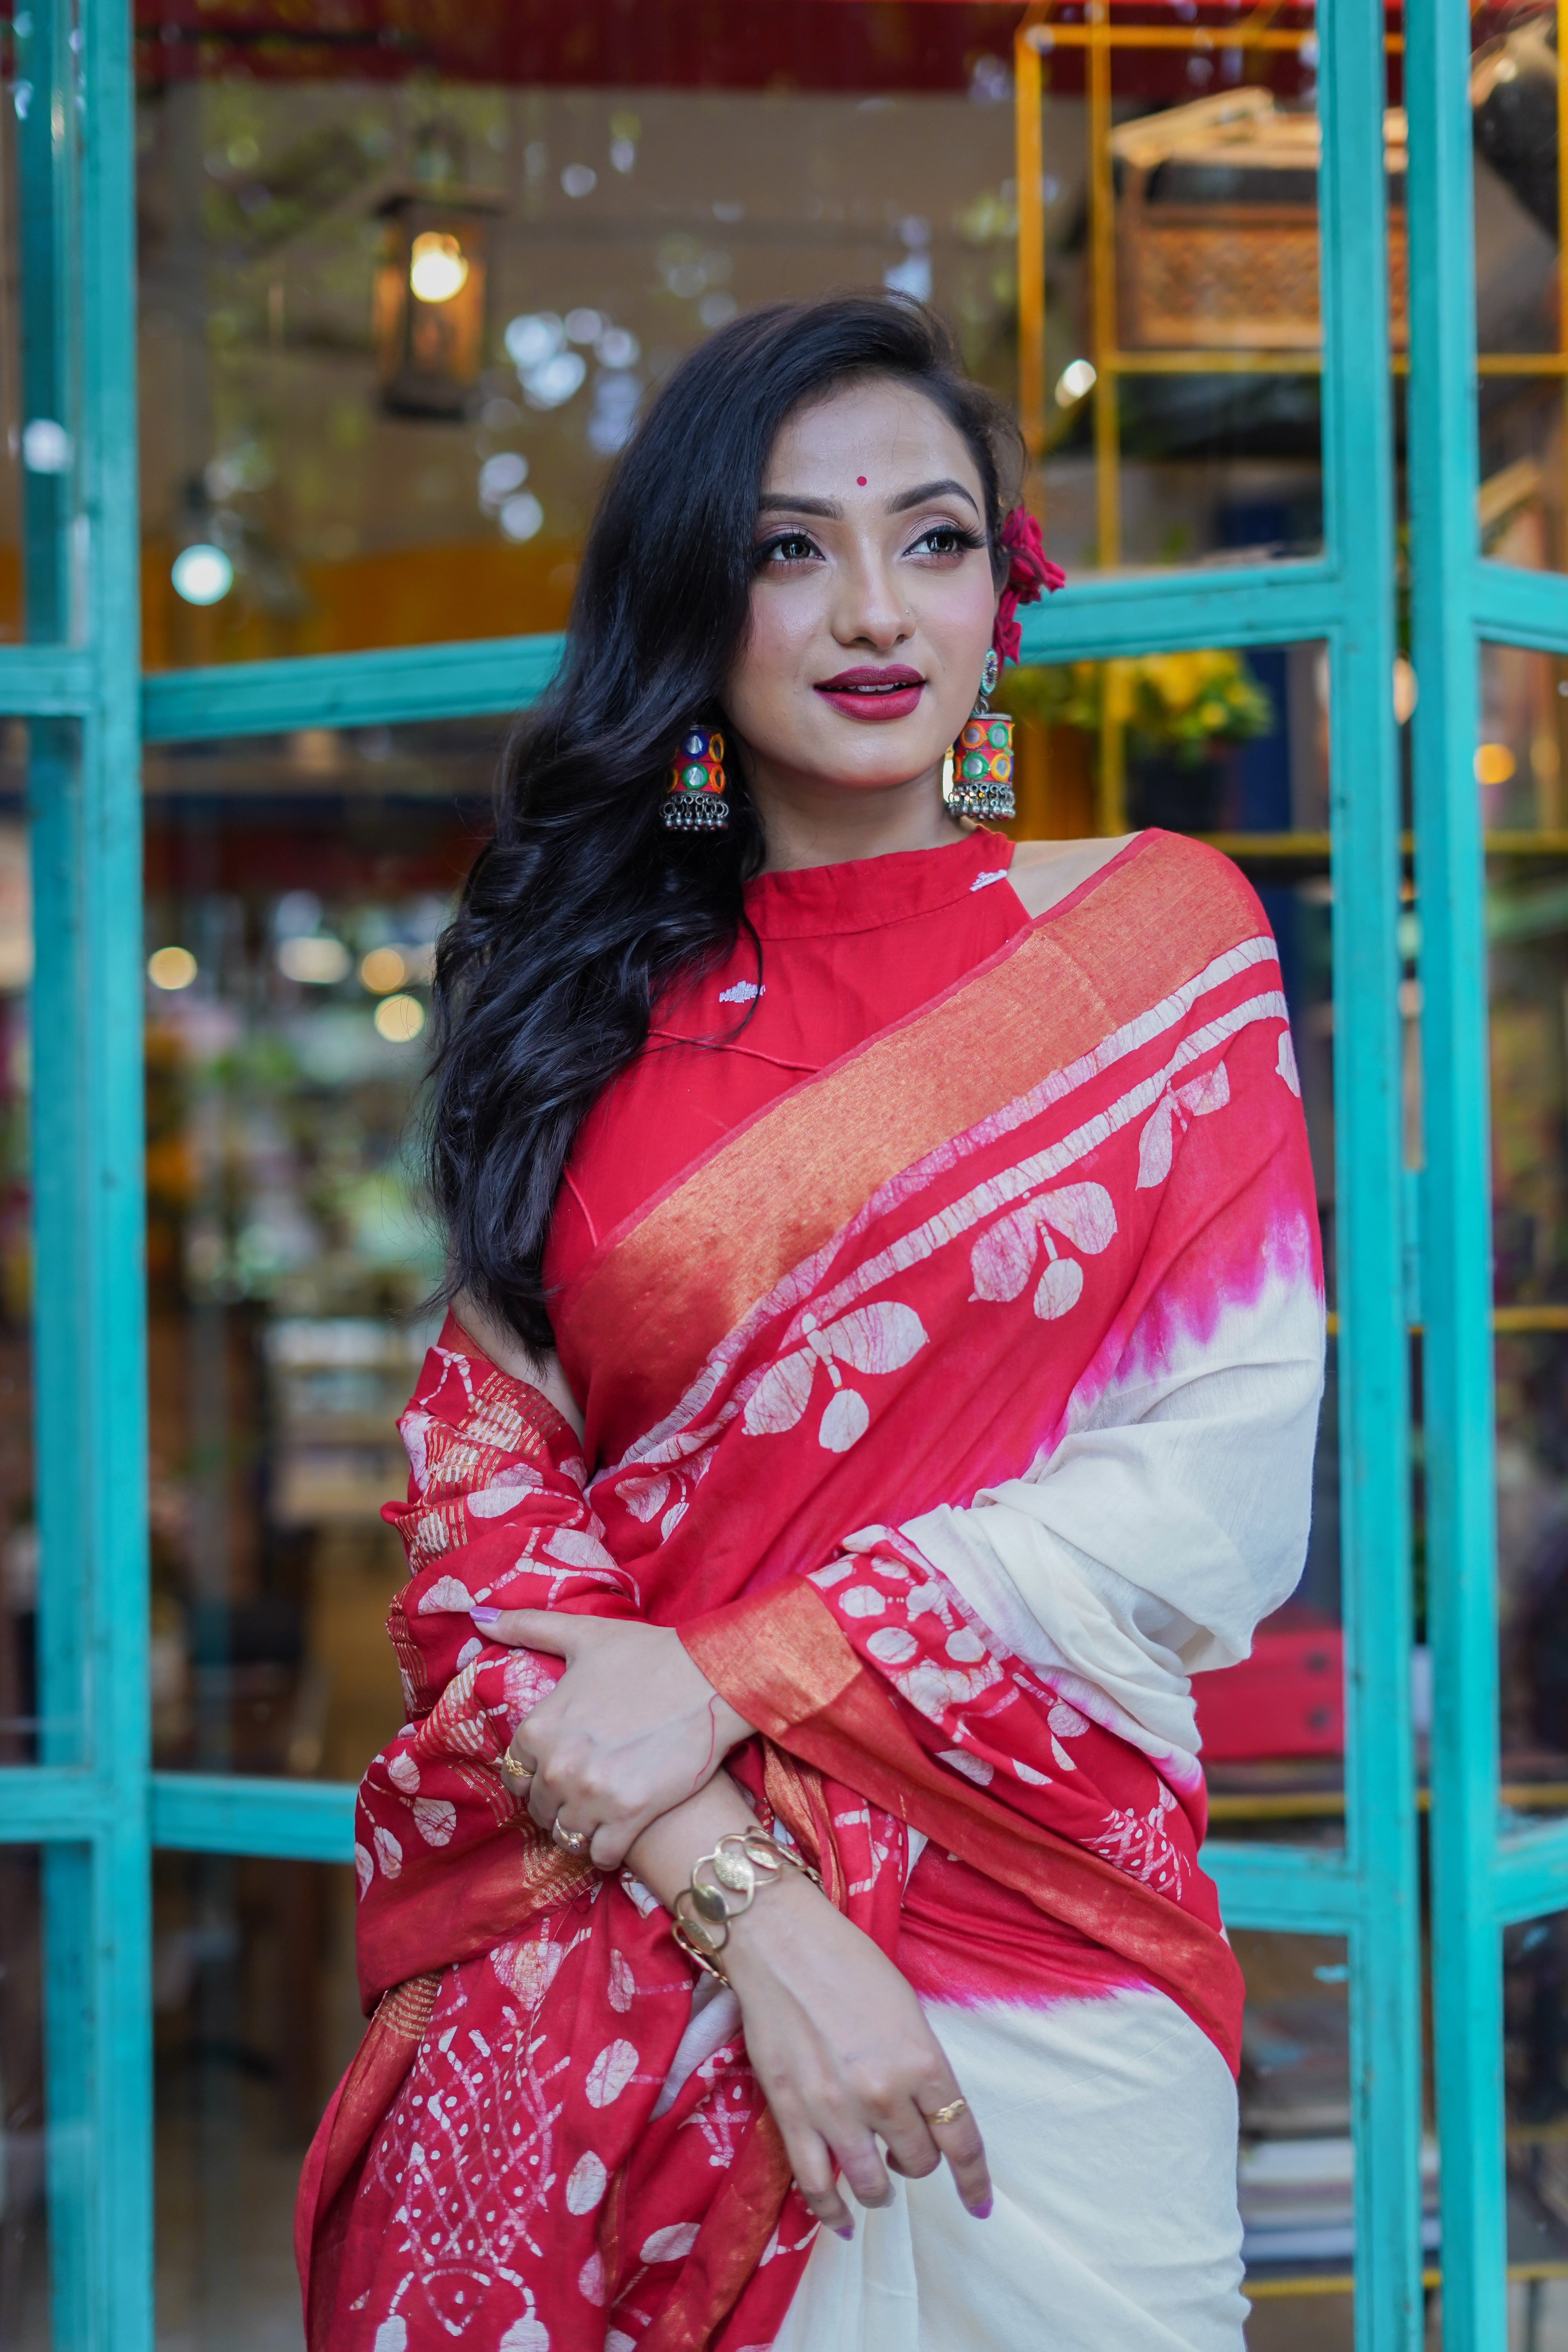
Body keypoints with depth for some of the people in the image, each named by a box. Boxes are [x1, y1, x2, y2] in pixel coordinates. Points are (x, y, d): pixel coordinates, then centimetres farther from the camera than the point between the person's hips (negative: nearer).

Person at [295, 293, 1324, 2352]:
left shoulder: (1161, 939, 3)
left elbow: (1225, 1490, -5)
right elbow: (484, 1493, -1)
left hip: (1040, 1958, -1)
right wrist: (744, 1893, -16)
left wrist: (719, 1681, -12)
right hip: (603, 1950, 1)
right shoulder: (587, 1009, 7)